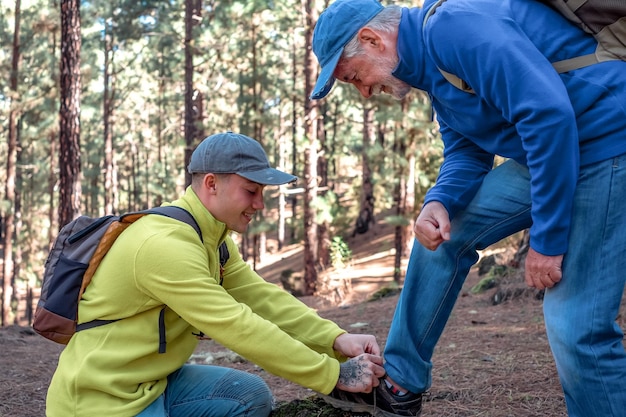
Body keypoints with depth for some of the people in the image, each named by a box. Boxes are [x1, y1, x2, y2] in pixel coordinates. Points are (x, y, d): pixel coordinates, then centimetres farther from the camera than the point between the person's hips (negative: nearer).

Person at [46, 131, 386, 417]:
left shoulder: (211, 236, 5)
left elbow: (262, 297, 0)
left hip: (152, 382, 9)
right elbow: (240, 328, -27)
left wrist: (336, 340, -13)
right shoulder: (165, 245, -25)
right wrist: (336, 374, -24)